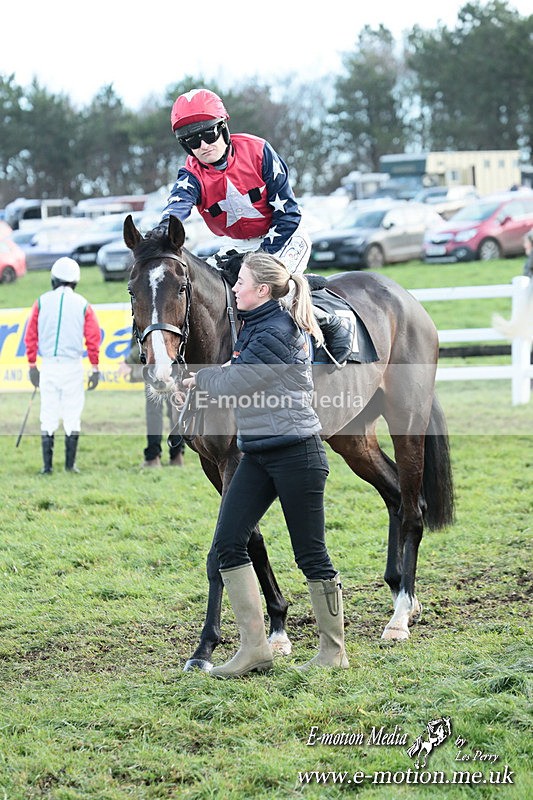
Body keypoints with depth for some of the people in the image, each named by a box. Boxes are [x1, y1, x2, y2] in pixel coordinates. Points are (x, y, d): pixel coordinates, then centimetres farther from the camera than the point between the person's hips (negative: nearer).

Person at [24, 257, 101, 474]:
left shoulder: (42, 302, 2)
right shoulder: (82, 305, 0)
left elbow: (30, 336, 3)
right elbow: (93, 338, -3)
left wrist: (32, 365, 11)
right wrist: (95, 369, 2)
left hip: (48, 365, 1)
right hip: (73, 365, -1)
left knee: (48, 416, 5)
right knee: (72, 415, 5)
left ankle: (47, 465, 4)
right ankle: (70, 464, 4)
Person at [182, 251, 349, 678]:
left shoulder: (276, 334, -17)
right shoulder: (254, 326, 13)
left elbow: (230, 384, -16)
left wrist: (200, 379, 3)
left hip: (295, 454, -10)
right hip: (258, 455, 10)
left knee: (311, 554, 0)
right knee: (228, 542, 0)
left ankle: (334, 650, 13)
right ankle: (255, 646, 2)